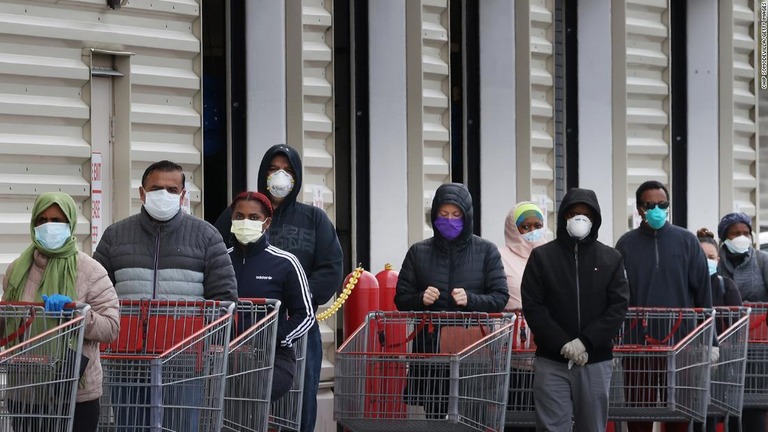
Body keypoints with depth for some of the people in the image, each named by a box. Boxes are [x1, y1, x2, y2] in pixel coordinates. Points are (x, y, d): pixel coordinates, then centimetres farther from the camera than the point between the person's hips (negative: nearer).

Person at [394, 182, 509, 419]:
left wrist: (471, 300, -15)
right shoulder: (419, 252, 10)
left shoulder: (486, 251, 7)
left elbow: (500, 297, 3)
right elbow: (401, 299, 12)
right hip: (429, 349, 1)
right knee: (434, 417, 1)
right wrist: (420, 299, -9)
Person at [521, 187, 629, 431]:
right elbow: (533, 307, -2)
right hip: (551, 361, -1)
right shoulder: (541, 256, 4)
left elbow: (619, 307, -1)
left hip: (596, 361, 1)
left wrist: (585, 342, -13)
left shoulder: (611, 259, 6)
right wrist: (563, 344, -14)